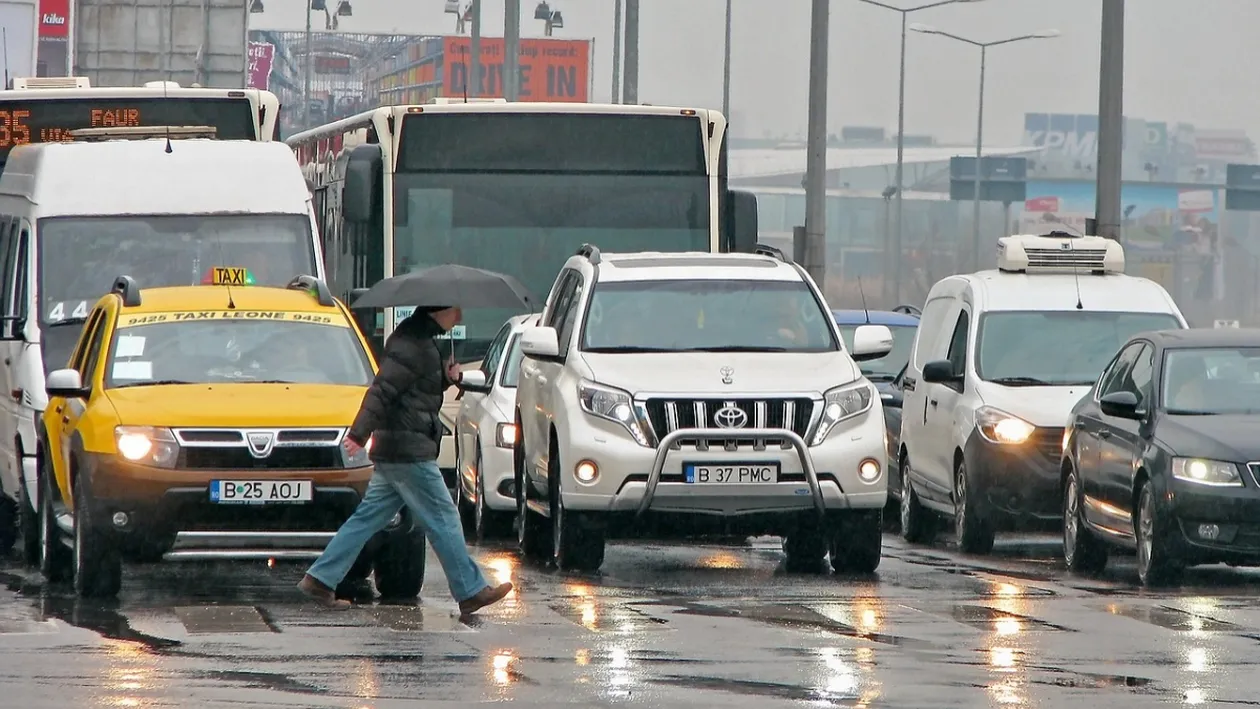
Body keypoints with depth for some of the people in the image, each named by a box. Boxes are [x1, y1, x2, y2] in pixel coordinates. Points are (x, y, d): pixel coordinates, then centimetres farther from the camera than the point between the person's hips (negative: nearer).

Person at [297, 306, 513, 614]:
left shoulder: (420, 340, 17)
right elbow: (383, 389, -23)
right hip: (409, 451, -10)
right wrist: (360, 433, -30)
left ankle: (320, 579, 8)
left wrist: (448, 377, 7)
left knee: (369, 517, 10)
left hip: (389, 451, 10)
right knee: (442, 519, -2)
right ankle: (471, 591, 4)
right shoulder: (413, 344, -15)